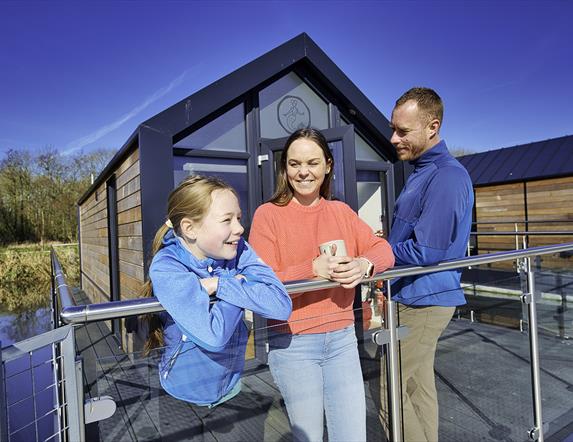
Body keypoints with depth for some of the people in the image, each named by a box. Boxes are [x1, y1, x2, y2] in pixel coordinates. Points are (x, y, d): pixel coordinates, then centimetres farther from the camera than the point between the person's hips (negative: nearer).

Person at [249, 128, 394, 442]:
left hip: (342, 337, 4)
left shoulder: (341, 212, 8)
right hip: (292, 342, -3)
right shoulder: (268, 214, -6)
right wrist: (312, 269, -27)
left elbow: (382, 249, 2)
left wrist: (364, 265, -21)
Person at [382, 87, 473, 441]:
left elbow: (425, 252, -23)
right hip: (415, 297, 10)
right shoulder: (423, 171, 12)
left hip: (423, 301, -9)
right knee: (419, 386, 19)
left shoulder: (447, 177, -19)